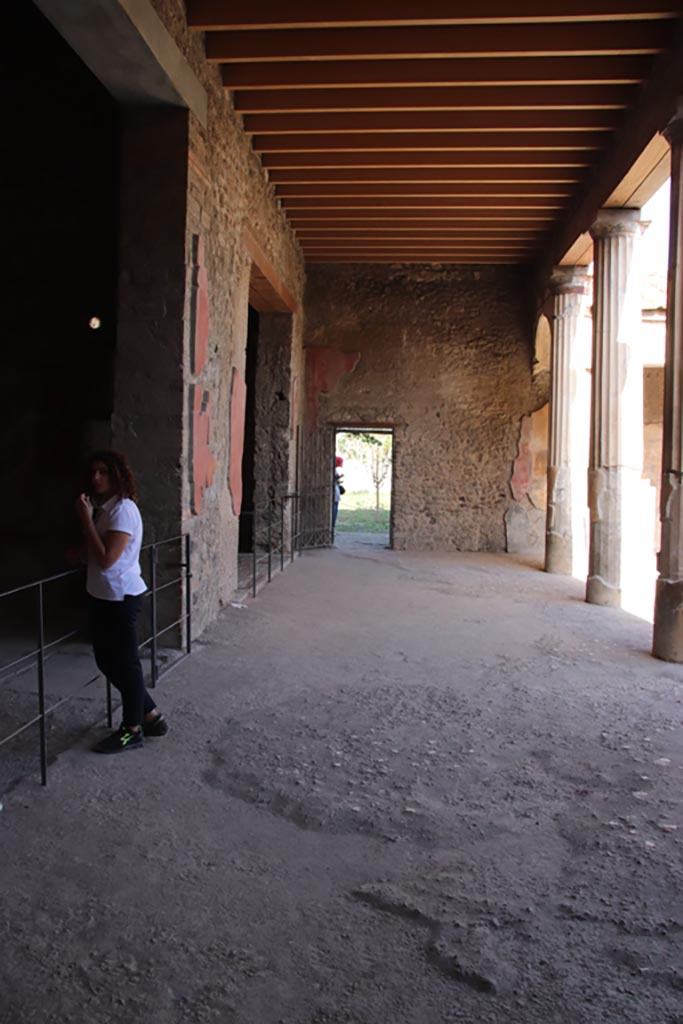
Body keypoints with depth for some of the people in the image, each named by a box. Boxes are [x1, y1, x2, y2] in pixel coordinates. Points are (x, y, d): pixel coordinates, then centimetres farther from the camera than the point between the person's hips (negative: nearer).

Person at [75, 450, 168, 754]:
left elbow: (106, 558, -24)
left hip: (121, 597, -10)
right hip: (103, 595, 10)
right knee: (107, 660, 16)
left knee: (124, 662, 3)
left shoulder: (123, 509, -18)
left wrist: (86, 519, -20)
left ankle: (132, 730, 19)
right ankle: (151, 715, 28)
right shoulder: (102, 507, 9)